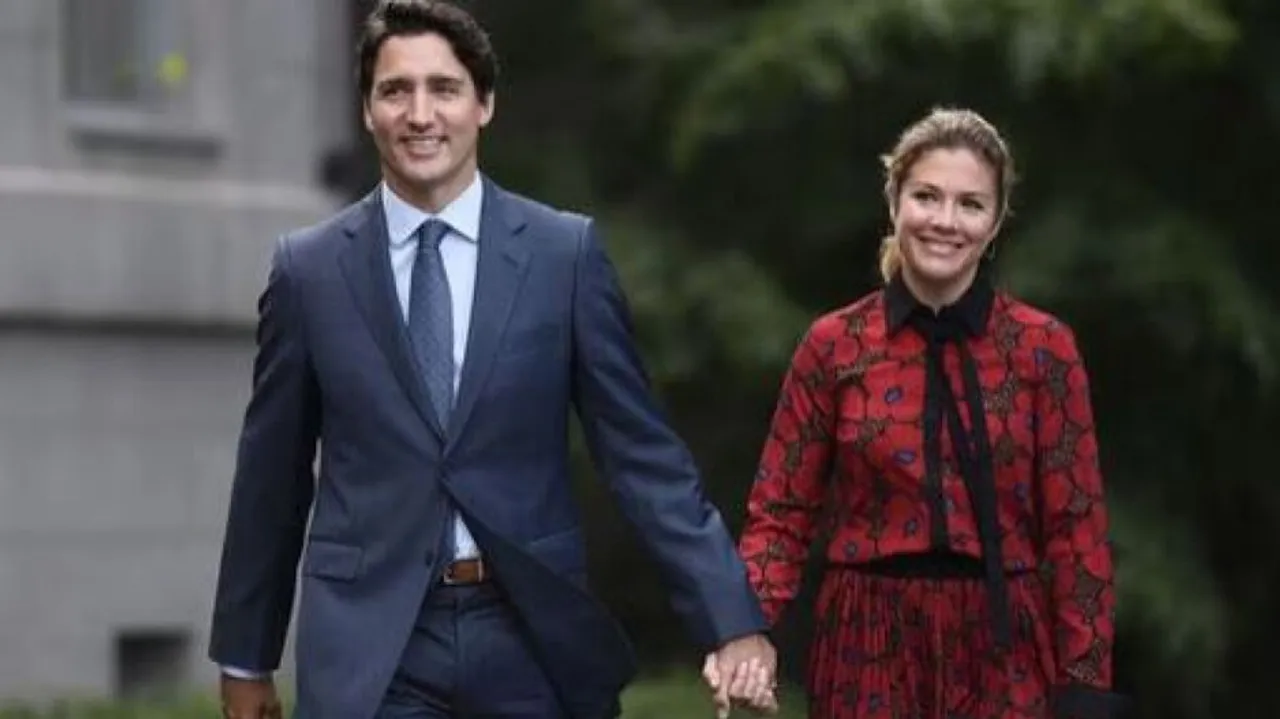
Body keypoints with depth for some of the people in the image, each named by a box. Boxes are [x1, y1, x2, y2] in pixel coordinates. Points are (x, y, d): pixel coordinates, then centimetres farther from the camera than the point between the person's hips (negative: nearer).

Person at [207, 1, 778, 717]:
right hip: (369, 646, 0)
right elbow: (270, 475, 10)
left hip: (535, 638, 0)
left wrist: (732, 620, -4)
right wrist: (246, 655, 15)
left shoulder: (566, 252, 1)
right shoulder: (310, 268, 3)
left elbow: (644, 452, 2)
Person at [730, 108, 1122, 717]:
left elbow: (1075, 525, -1)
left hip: (1004, 653, 0)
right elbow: (781, 513, 1)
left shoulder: (1043, 347, -1)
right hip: (871, 651, 1)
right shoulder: (833, 346, 0)